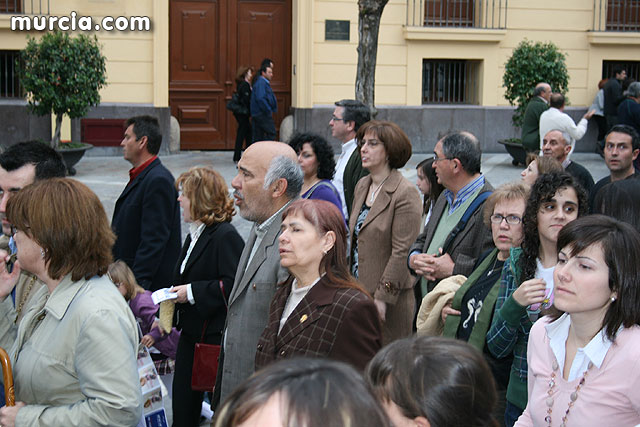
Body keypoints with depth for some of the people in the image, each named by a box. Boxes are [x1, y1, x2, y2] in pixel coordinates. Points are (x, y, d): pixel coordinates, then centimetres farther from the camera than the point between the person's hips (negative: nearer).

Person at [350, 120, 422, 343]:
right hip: (357, 291, 7)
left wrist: (382, 297, -17)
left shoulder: (406, 193, -13)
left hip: (390, 299, -7)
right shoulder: (362, 186, 11)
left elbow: (402, 252, -16)